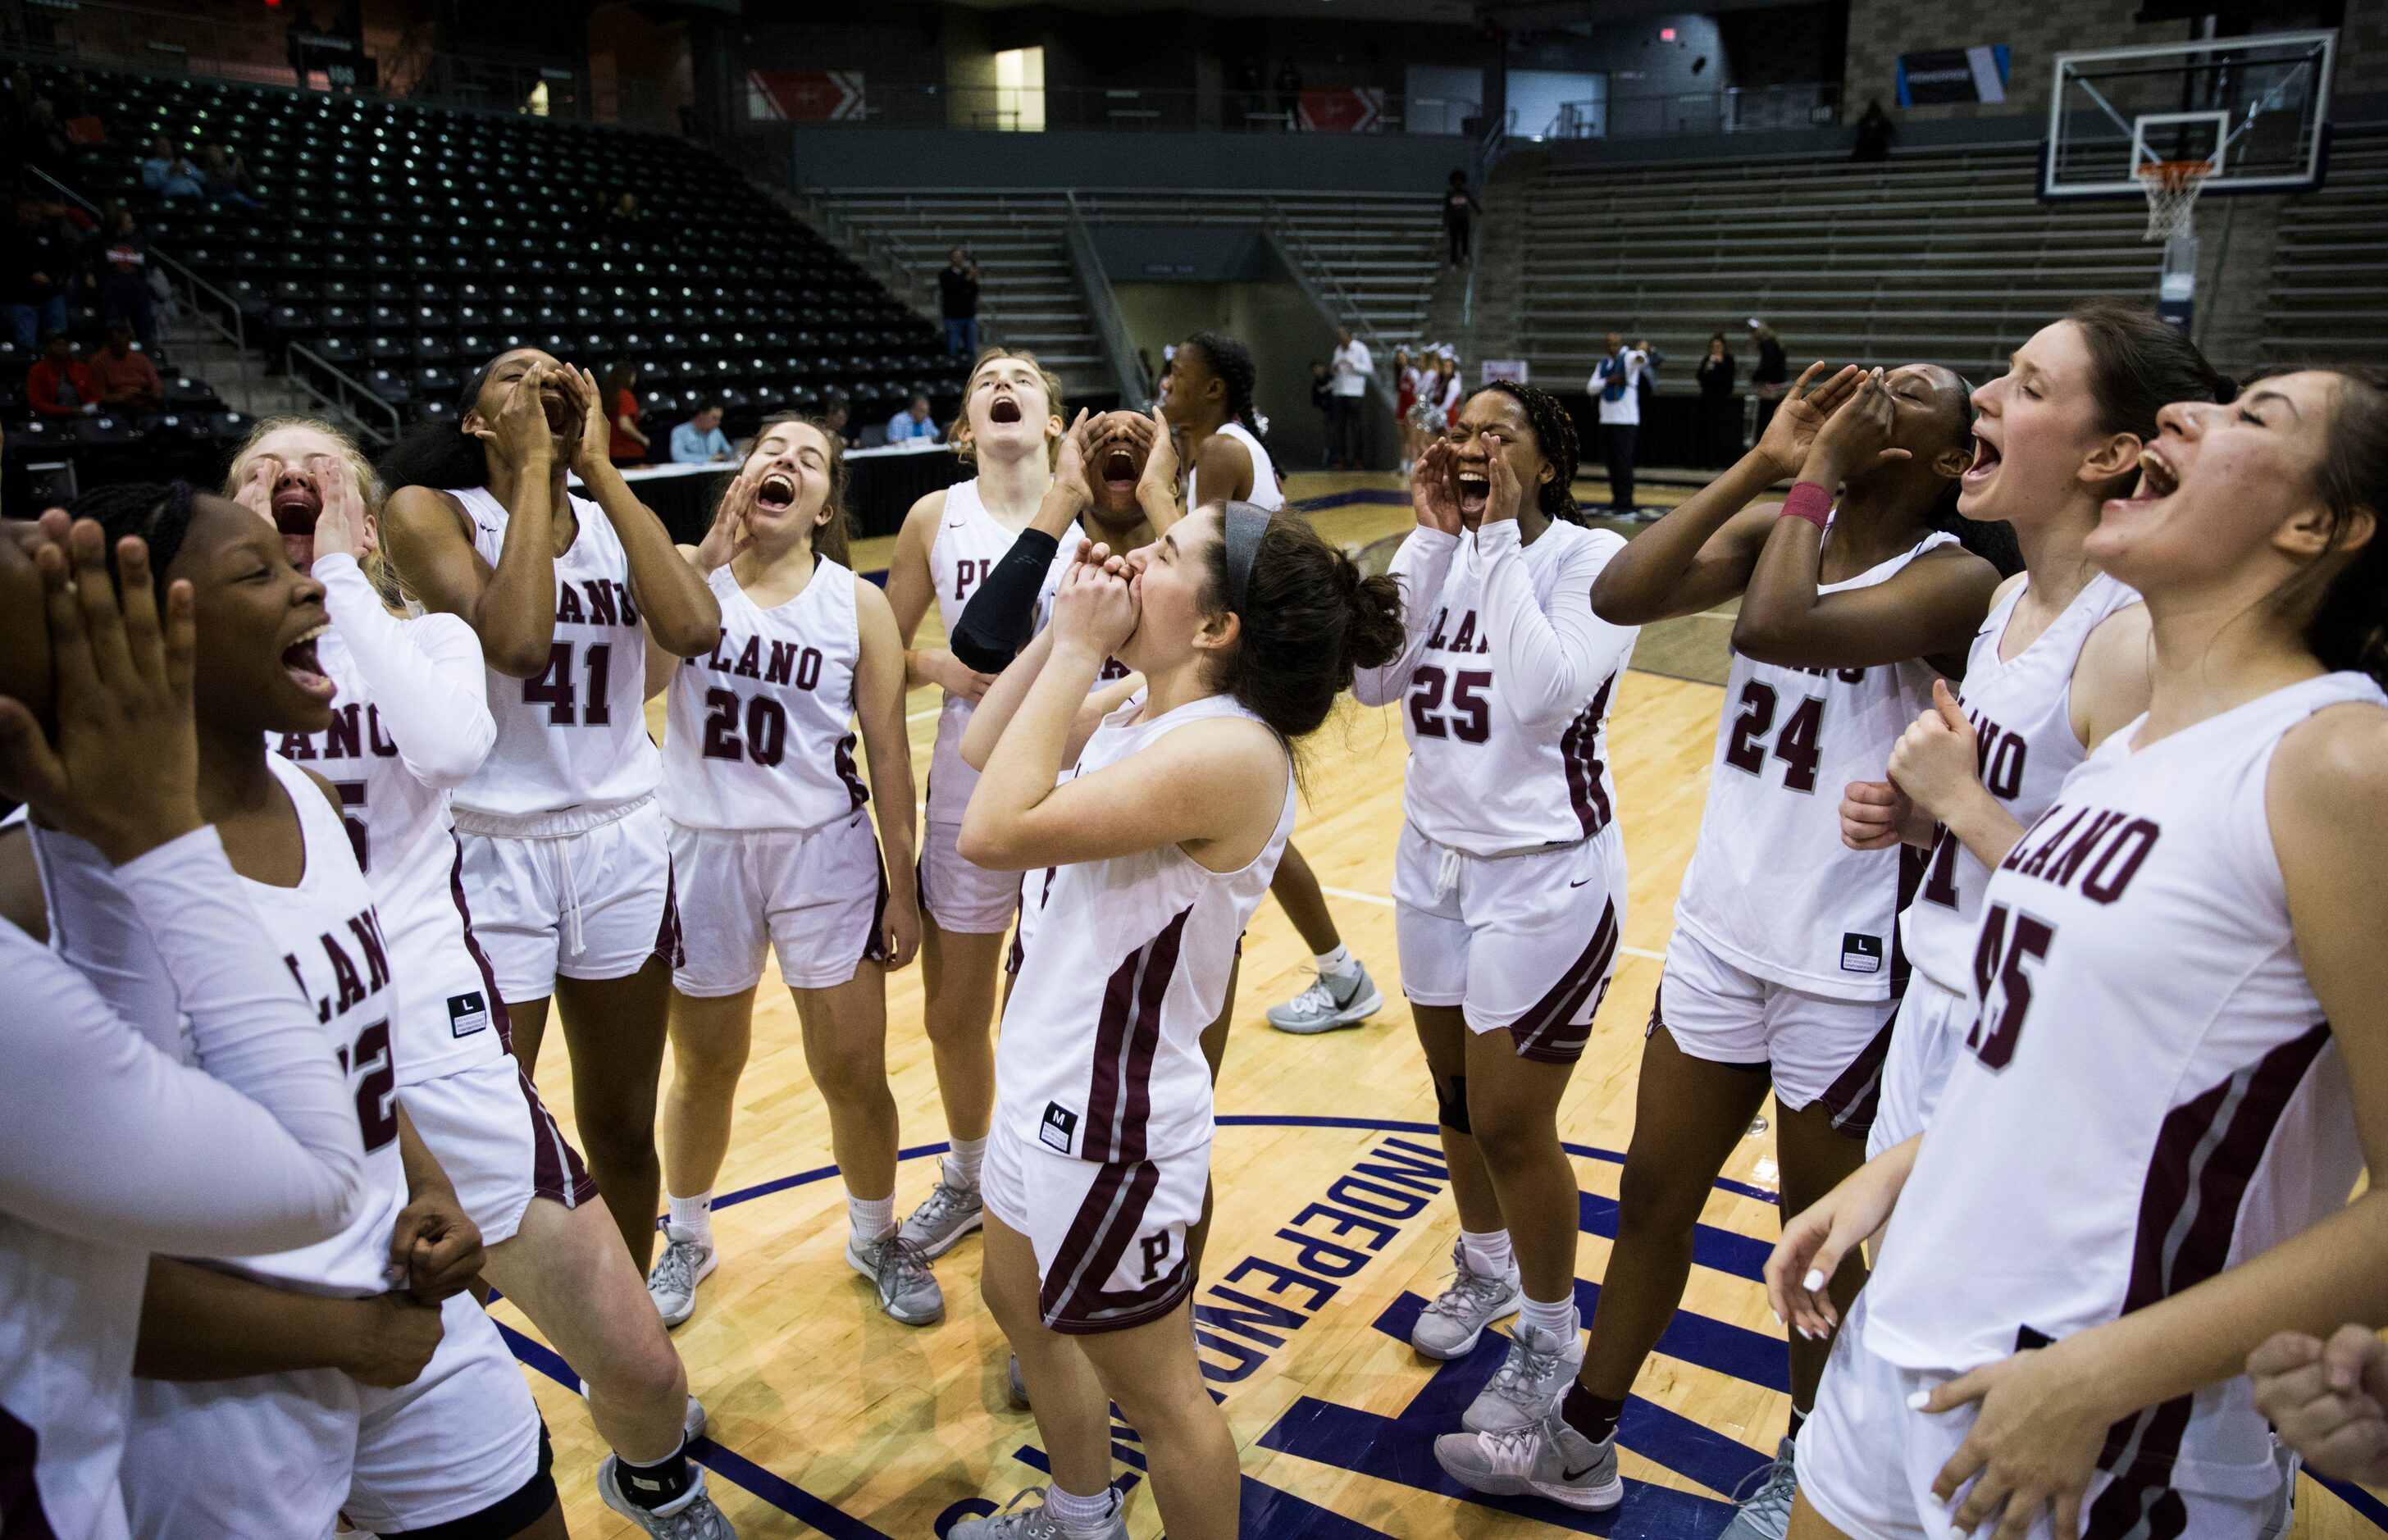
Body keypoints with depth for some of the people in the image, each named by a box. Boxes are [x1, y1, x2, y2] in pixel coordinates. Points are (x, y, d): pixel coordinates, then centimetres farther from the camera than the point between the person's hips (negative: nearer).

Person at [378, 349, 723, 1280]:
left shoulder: (618, 519, 8)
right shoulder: (429, 510, -6)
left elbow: (696, 630, -13)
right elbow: (517, 642, -25)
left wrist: (598, 467, -8)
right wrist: (532, 466, -15)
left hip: (624, 848, 5)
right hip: (491, 855, -4)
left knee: (623, 1129, 16)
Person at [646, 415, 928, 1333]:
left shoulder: (859, 604, -2)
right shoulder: (686, 570, -3)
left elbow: (888, 754, 0)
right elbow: (638, 678, -21)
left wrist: (901, 889, 0)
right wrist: (711, 554, -24)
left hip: (826, 854, 0)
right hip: (703, 851, 0)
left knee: (853, 1073, 6)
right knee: (705, 1071, 16)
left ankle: (876, 1237, 32)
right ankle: (687, 1238, 42)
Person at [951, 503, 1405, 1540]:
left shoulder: (1225, 750, -29)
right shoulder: (1134, 710, -1)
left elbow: (994, 830, -32)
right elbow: (982, 746, 7)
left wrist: (1077, 650, -25)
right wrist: (1063, 632, -5)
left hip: (1108, 1127, -10)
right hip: (1053, 1092, 10)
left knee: (1154, 1393, 12)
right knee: (1020, 1302, 30)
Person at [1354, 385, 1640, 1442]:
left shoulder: (1591, 558, -14)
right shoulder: (1444, 555, 3)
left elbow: (1544, 694, -29)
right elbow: (1374, 679, -10)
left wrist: (1502, 539, -22)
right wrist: (1434, 537, -13)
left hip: (1546, 874, -6)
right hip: (1435, 854, 6)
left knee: (1510, 1124, 1)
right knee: (1456, 1096, 19)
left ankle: (1549, 1337, 25)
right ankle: (1484, 1268, 45)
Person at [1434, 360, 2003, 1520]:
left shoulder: (1953, 578, -15)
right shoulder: (1774, 527, 3)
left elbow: (1781, 624, -33)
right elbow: (1618, 597, -12)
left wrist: (1821, 466, -18)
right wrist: (1765, 462, -11)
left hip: (1847, 965, -5)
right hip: (1720, 931, 6)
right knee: (1653, 1197, 18)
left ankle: (1808, 1473, 40)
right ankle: (1580, 1444, 37)